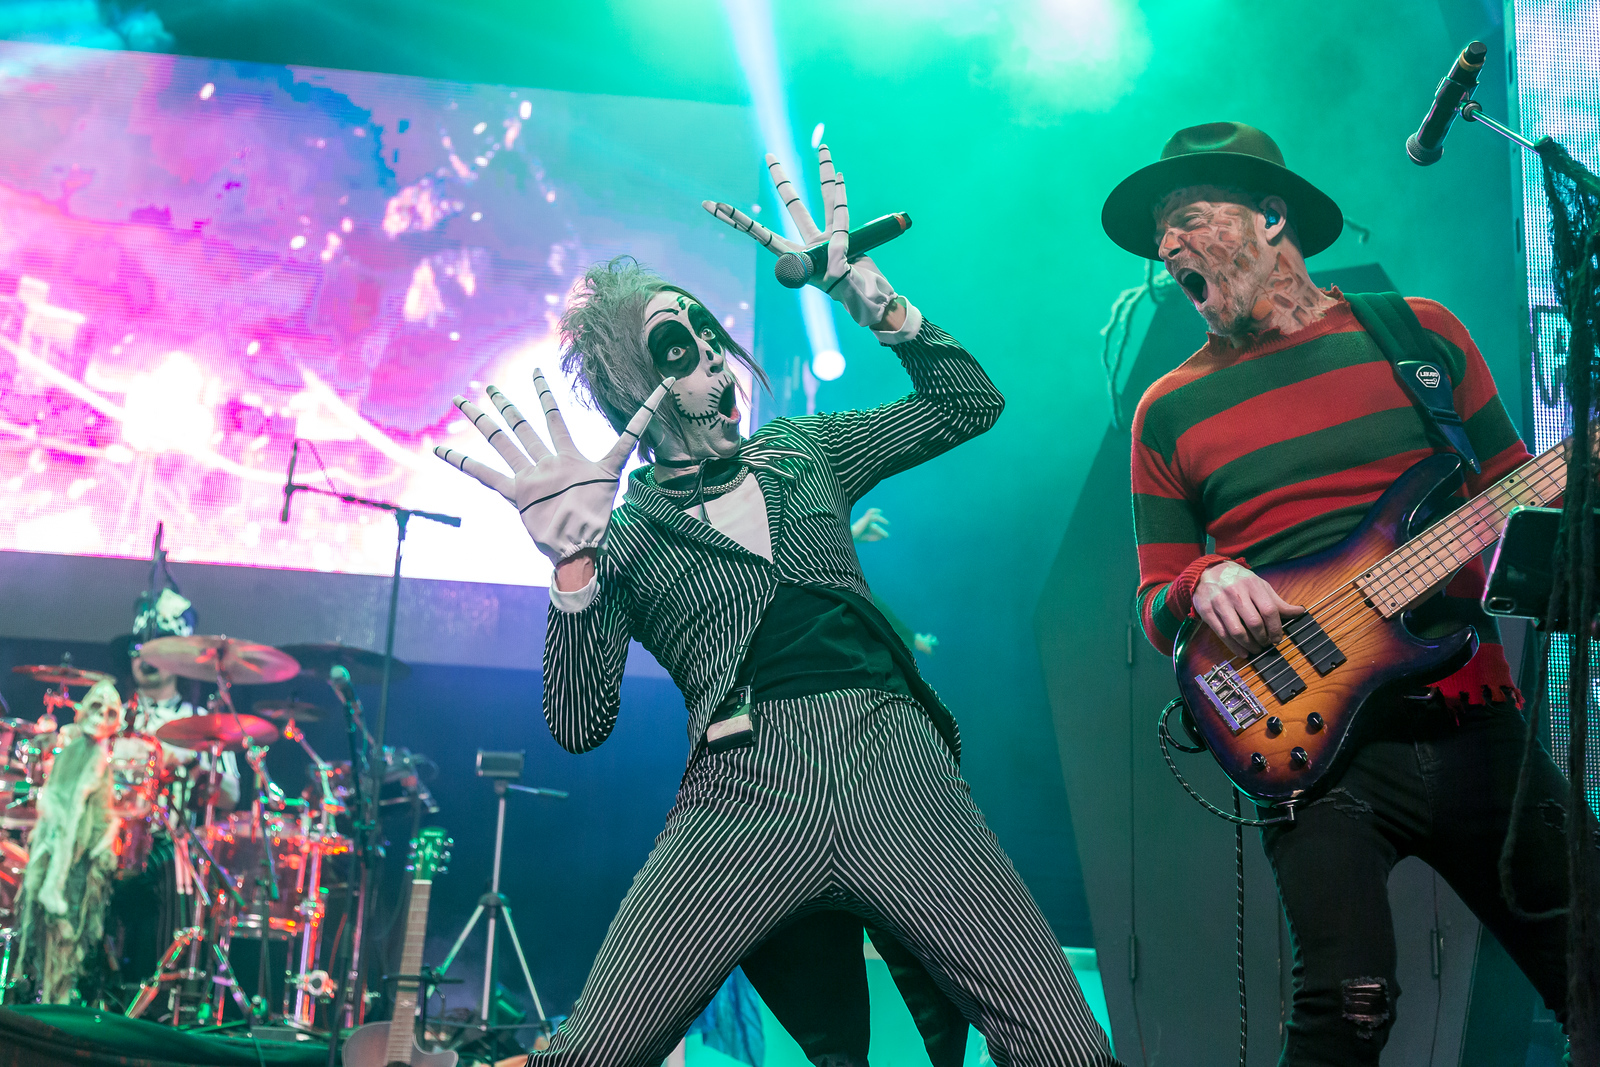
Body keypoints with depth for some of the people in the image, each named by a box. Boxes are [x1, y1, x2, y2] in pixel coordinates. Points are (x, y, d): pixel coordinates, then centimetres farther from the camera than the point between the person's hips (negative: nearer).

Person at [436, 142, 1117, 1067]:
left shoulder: (805, 451, 22)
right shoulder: (623, 535, 12)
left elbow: (970, 403, 22)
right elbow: (580, 726, 1)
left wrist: (868, 296, 13)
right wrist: (573, 560, -9)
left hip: (896, 765, 2)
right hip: (741, 790, -2)